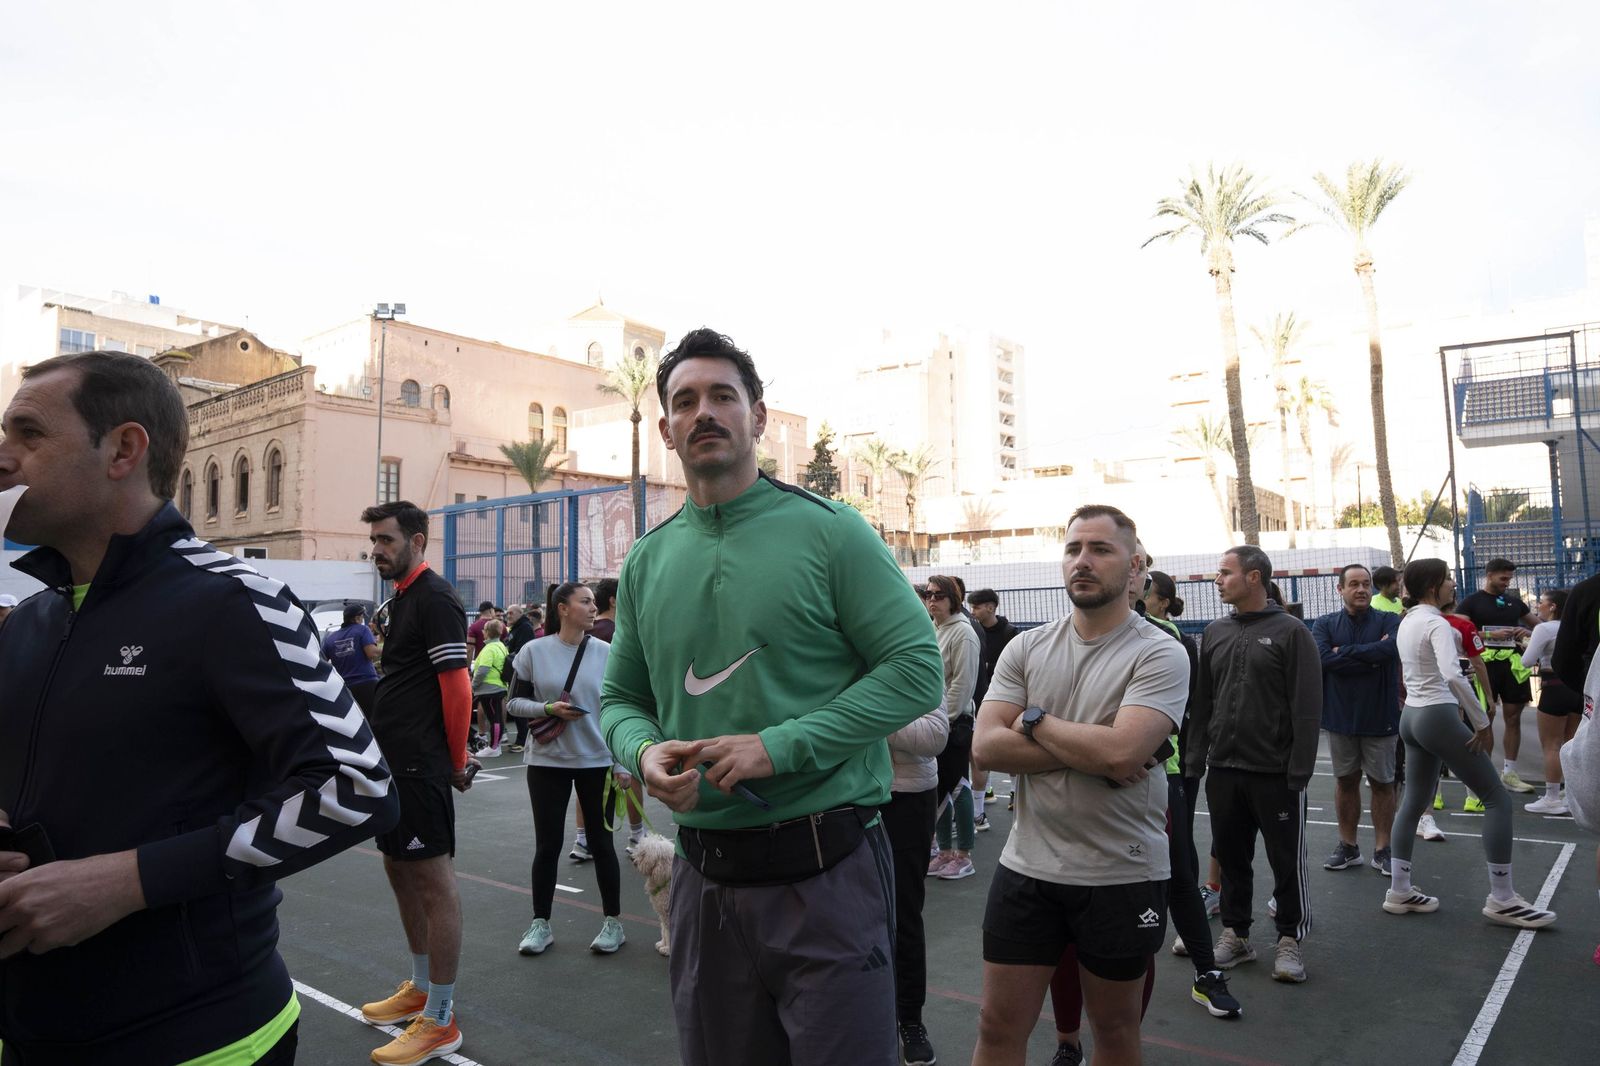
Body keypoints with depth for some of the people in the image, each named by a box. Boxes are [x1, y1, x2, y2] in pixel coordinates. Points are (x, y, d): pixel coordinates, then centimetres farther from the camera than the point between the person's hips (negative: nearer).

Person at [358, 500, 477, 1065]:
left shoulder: (434, 597, -15)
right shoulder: (399, 598, 15)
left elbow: (456, 684, -18)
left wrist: (457, 760, -13)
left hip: (420, 767, -10)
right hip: (391, 762, 10)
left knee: (432, 881, -2)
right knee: (400, 871, 19)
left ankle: (440, 1020, 9)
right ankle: (420, 988, 35)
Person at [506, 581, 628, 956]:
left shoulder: (606, 652, -2)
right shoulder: (534, 652, -4)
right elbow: (515, 702, 2)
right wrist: (548, 708, -17)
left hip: (597, 761, 0)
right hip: (547, 761, 0)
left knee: (601, 841, 8)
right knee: (547, 844, 6)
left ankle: (612, 921, 22)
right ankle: (540, 923, 24)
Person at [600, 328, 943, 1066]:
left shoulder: (828, 532, -8)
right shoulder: (647, 561, 7)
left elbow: (917, 667, -12)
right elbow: (621, 696, 14)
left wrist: (781, 747, -19)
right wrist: (642, 750, -9)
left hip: (826, 873, -4)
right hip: (704, 875, 5)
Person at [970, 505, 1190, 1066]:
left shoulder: (1160, 654, -10)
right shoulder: (1026, 648, 1)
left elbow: (1121, 750, -26)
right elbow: (987, 745, -9)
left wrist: (1033, 720, -12)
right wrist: (1091, 756, -17)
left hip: (1123, 876, -3)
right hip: (1027, 867, 3)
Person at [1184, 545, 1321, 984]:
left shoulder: (1291, 632, -7)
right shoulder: (1215, 634, 9)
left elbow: (1307, 707, -10)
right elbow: (1202, 702, 10)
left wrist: (1299, 769, -14)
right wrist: (1194, 760, 6)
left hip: (1276, 772, -5)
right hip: (1223, 770, 5)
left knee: (1287, 860, 7)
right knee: (1231, 857, 13)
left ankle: (1290, 939, 22)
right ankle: (1235, 933, 26)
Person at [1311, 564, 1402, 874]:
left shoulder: (1389, 621, -3)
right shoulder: (1325, 624, 0)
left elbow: (1392, 649, -24)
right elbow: (1321, 658, -17)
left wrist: (1345, 652, -16)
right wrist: (1371, 657, -17)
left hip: (1379, 717, -1)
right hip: (1340, 716, 1)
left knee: (1382, 783, 9)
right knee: (1346, 781, 12)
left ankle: (1382, 849, 21)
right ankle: (1348, 846, 24)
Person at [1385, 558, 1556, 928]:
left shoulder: (1407, 622, 11)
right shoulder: (1436, 623, -16)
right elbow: (1453, 675, -29)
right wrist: (1482, 722, -21)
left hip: (1411, 716, 9)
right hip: (1438, 717, -9)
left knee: (1413, 802, 13)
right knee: (1497, 798, 2)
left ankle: (1399, 891, 17)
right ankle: (1502, 900, 7)